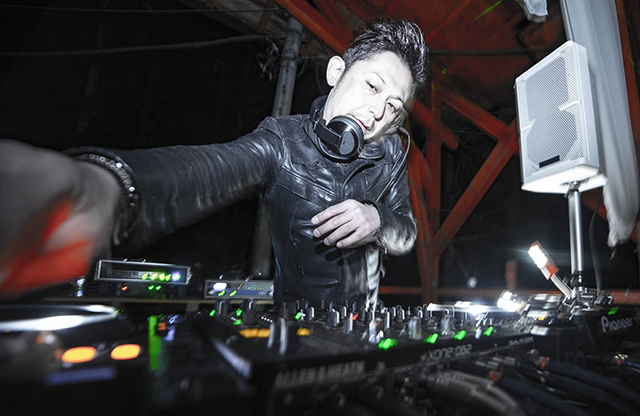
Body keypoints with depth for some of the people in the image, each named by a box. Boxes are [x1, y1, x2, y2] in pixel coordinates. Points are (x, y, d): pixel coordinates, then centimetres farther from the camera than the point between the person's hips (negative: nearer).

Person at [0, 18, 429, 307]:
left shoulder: (390, 153, -5)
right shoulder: (283, 141, -17)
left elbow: (407, 236, 2)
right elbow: (211, 167, -37)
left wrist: (379, 222, -20)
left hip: (364, 323, 3)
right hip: (293, 319, -3)